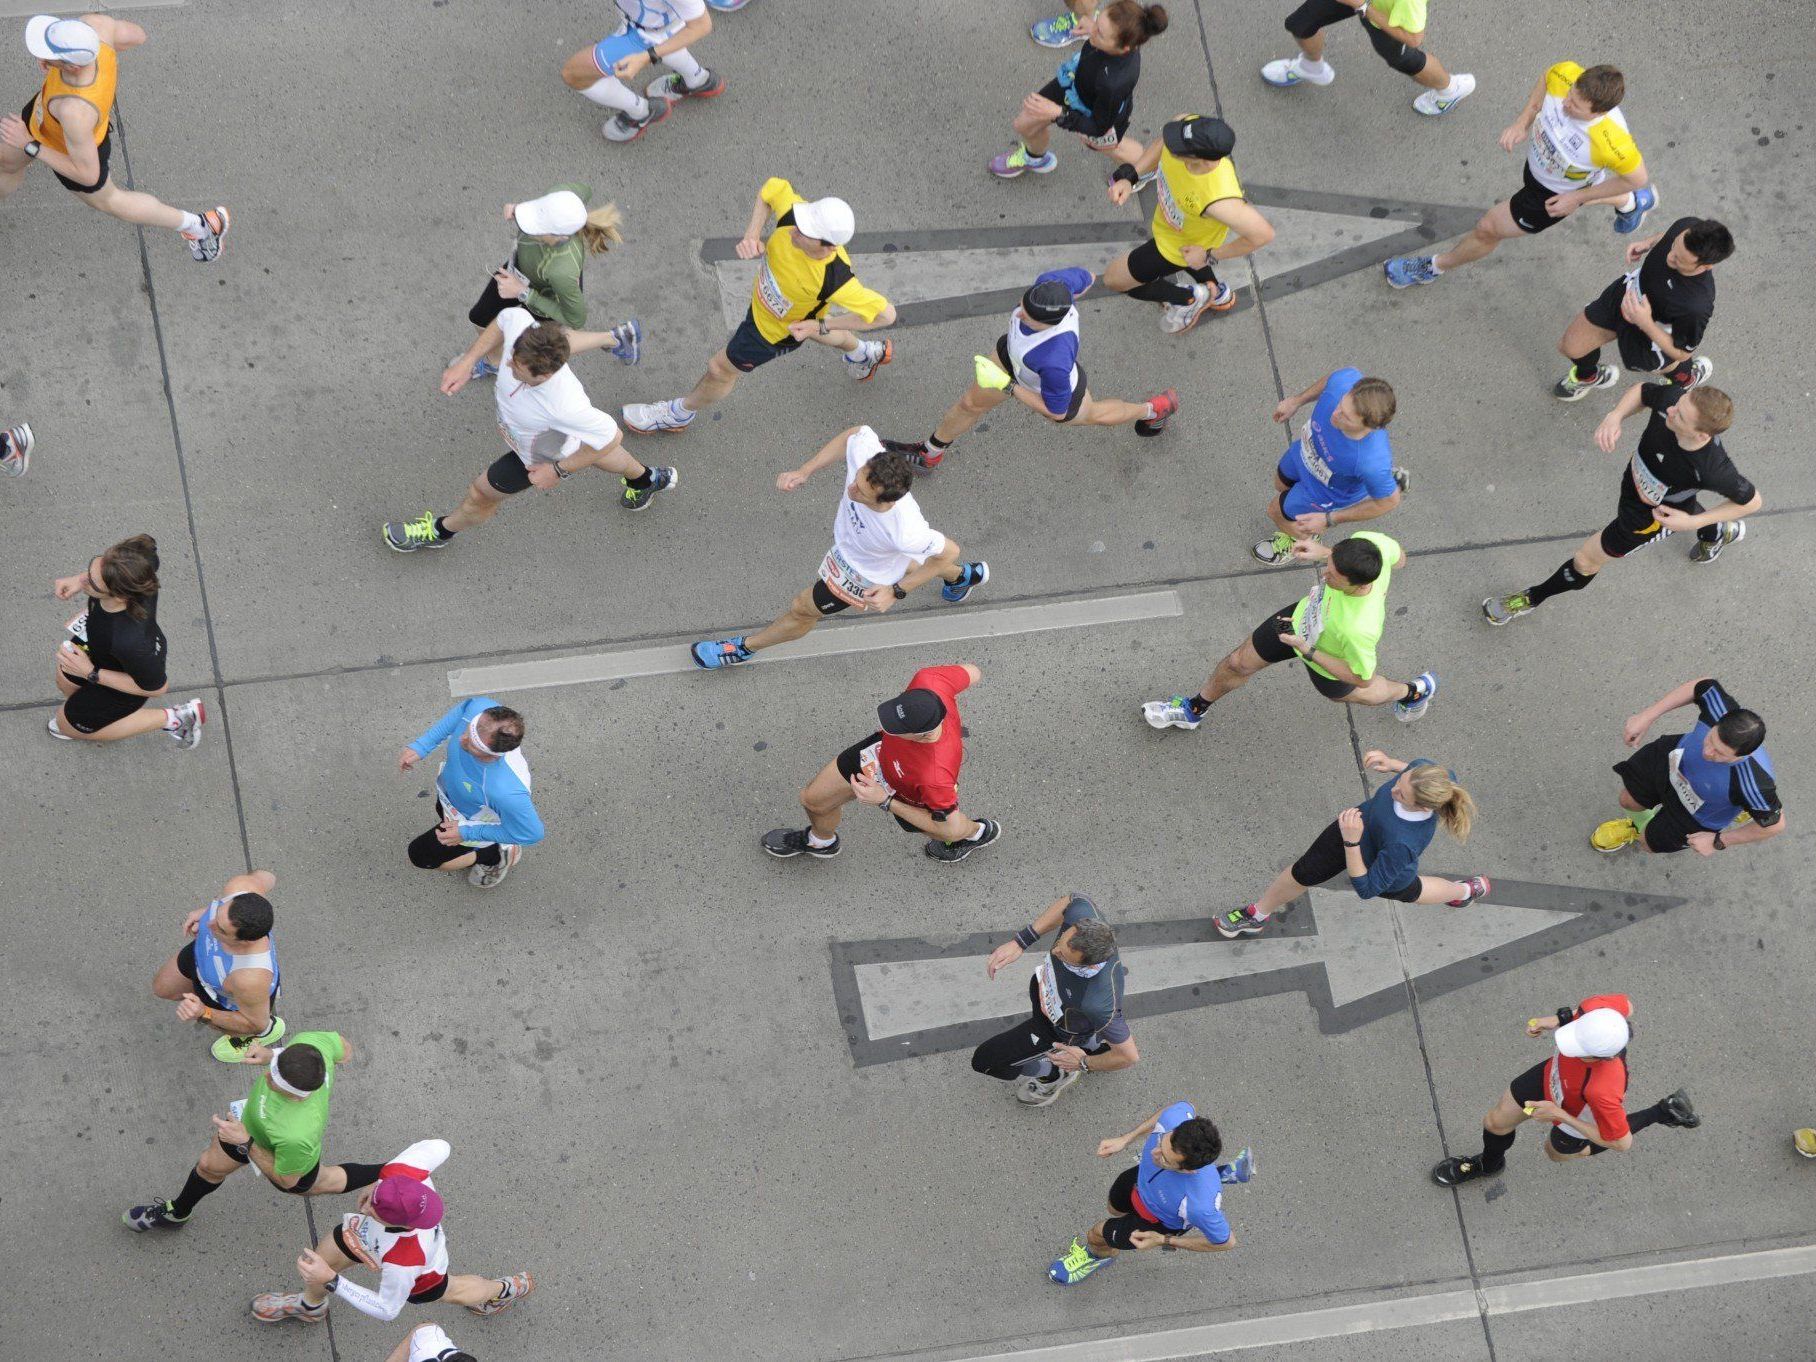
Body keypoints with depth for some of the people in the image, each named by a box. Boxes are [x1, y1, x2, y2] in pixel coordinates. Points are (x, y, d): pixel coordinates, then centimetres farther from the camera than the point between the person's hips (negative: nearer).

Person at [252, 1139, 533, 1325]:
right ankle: (310, 1306, 61)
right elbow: (439, 1147, -20)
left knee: (449, 1291, 31)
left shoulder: (403, 1264, -52)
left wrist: (330, 1281, -40)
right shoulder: (399, 1170, -43)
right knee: (317, 1262, 22)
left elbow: (387, 1309, -32)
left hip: (421, 1278, -5)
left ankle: (506, 1290, 65)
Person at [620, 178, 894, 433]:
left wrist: (820, 326, -31)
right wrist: (751, 236, -30)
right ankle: (862, 354, 70)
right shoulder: (792, 213, -37)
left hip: (779, 330, -5)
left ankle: (681, 412, 46)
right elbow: (772, 187, -15)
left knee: (720, 369, 15)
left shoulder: (835, 281, -48)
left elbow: (886, 314, -37)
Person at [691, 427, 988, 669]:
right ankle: (964, 575, 70)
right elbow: (854, 433, -14)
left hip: (867, 573, -6)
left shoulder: (906, 532, -50)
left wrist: (896, 592, -26)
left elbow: (949, 551, -30)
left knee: (803, 610, 17)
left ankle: (745, 648, 47)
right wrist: (804, 471, -19)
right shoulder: (864, 448, -41)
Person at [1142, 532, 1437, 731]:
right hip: (1305, 613, 5)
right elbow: (1398, 556, -11)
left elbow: (1362, 677, -29)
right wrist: (1326, 553, -15)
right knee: (1238, 664, 20)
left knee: (1345, 692, 33)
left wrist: (1307, 651, -29)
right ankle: (1194, 710, 53)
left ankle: (1415, 691, 64)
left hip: (1329, 661, -5)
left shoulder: (1359, 630, -50)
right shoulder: (1369, 542, -38)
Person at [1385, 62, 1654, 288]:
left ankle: (1436, 266, 42)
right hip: (1537, 157, 6)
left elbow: (1637, 178, -25)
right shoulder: (1565, 75, -34)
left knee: (1488, 229, 10)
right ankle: (1631, 202, 62)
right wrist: (1522, 122, -17)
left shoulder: (1613, 144, -47)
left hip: (1557, 195, -6)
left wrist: (1577, 198, -18)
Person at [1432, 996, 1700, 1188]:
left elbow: (1622, 1143, -32)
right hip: (1554, 1074, 5)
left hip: (1577, 1116, -5)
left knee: (1558, 1153, 33)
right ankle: (1488, 1164, 60)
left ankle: (1662, 1113, 36)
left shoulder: (1603, 1091, -51)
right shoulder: (1596, 1008, -39)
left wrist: (1559, 1114, -29)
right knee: (1495, 1123, 22)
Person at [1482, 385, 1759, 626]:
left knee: (1586, 560, 13)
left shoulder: (1712, 469, -46)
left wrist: (1692, 522, -28)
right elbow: (1641, 391, -12)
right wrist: (1615, 416, -32)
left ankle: (1534, 598, 41)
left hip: (1658, 514, -5)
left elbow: (1753, 501, -26)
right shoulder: (1673, 399, -36)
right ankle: (1721, 531, 72)